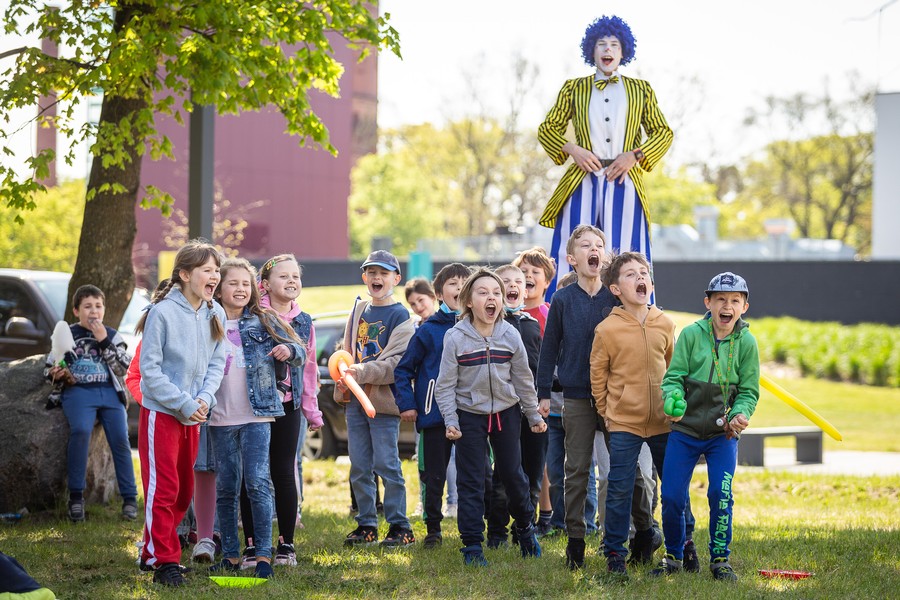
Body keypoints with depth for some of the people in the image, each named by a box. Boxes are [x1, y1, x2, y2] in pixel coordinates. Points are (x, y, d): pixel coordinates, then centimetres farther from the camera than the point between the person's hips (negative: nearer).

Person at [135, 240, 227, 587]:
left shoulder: (215, 314, 2)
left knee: (184, 491, 13)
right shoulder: (162, 312, -15)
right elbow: (150, 368, -14)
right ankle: (164, 561, 0)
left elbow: (216, 363, 5)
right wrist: (184, 403, -17)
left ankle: (152, 551, 27)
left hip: (192, 416, 6)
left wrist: (204, 398, -12)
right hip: (160, 412, -6)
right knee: (163, 489, -6)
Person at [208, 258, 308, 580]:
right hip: (220, 419, 2)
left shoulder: (264, 321, 5)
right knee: (226, 488, 7)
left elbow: (301, 353, 6)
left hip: (256, 416, -2)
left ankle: (264, 554, -5)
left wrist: (289, 350, -16)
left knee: (257, 483, -10)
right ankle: (230, 554, 15)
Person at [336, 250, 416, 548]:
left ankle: (400, 526, 1)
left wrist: (363, 372, -25)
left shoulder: (400, 316, -7)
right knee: (359, 466, 8)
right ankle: (366, 525, 17)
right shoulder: (359, 310, 14)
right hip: (355, 400, 6)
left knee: (386, 464, -6)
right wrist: (342, 380, 2)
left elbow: (397, 363, -16)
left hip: (383, 401, -6)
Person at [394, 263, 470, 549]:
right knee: (434, 475, 5)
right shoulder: (428, 330, -2)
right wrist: (406, 404, -6)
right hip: (435, 414, -2)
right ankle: (433, 529, 17)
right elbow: (403, 369, 2)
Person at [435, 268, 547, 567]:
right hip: (470, 415, -2)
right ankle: (472, 545, 6)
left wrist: (534, 415, 8)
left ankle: (525, 526, 34)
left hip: (506, 412, 2)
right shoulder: (456, 338, -13)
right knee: (471, 481, 0)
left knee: (513, 473, 11)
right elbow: (445, 384, -8)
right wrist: (450, 421, -15)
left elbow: (523, 379, 4)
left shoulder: (510, 335, -6)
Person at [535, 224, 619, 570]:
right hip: (577, 397, 0)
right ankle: (575, 540, 9)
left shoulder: (616, 298, 4)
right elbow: (549, 349, 6)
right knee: (577, 470, 3)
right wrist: (543, 394, 3)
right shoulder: (562, 301, 3)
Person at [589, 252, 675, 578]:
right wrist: (606, 411, 3)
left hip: (663, 421, 3)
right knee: (619, 490, -2)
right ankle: (615, 554, 8)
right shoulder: (607, 329, -6)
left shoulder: (665, 324, 2)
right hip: (623, 423, -3)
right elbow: (597, 374, 2)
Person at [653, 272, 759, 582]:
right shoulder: (691, 334, -7)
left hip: (723, 432, 0)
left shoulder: (746, 342, -3)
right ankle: (673, 556, 22)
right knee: (671, 497, -1)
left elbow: (749, 391, 1)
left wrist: (740, 414, -18)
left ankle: (720, 559, 5)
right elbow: (673, 376, -6)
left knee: (721, 493, -14)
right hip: (685, 430, 0)